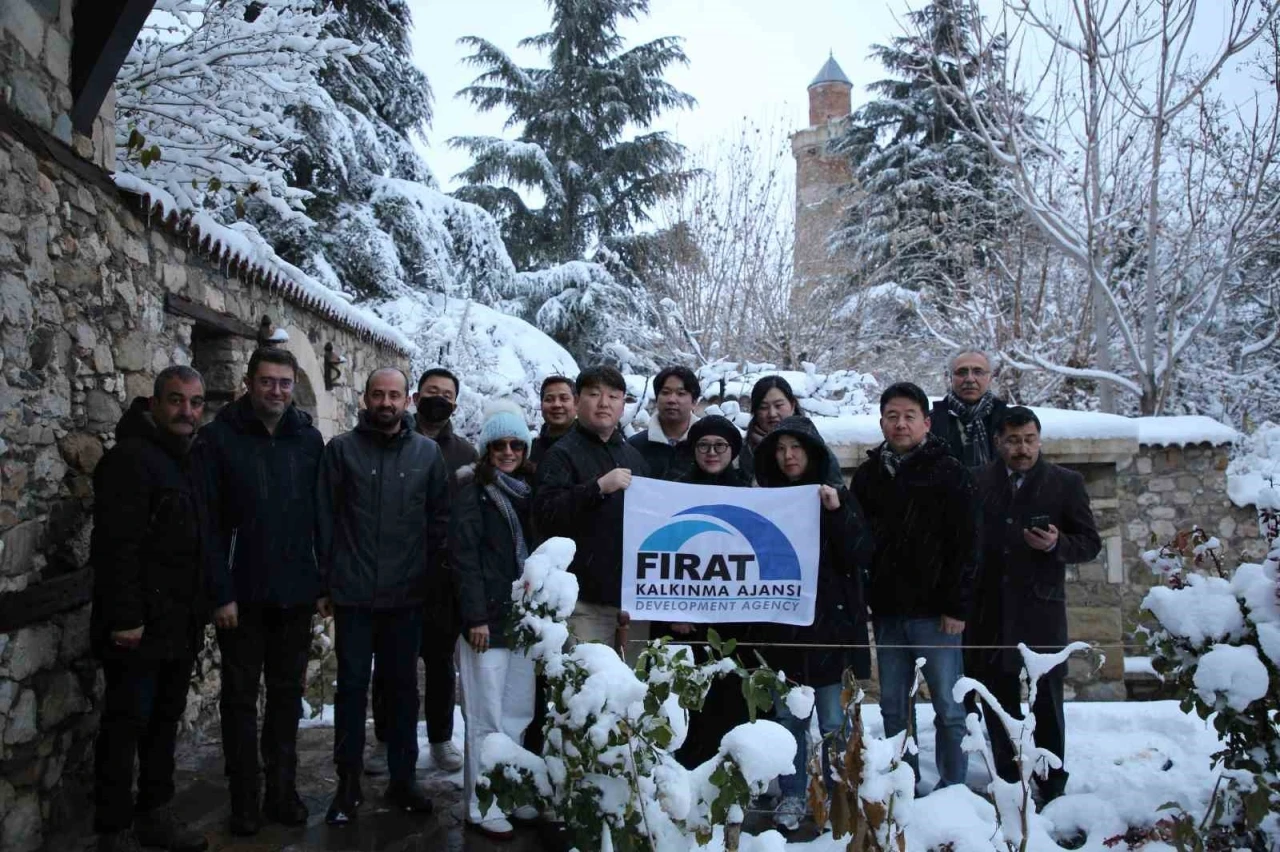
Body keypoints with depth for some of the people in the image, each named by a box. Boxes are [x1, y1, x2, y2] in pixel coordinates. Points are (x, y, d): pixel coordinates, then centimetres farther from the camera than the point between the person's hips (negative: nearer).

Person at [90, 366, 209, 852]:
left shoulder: (186, 461, 13)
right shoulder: (130, 458, -13)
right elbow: (116, 546, -20)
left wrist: (199, 610, 15)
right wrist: (125, 619, -23)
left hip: (180, 626, 8)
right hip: (140, 629, -8)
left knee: (165, 721, 16)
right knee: (126, 726, 1)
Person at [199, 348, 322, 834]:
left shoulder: (308, 439, 4)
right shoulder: (220, 437, -6)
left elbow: (321, 514, 7)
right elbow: (209, 522, -9)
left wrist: (327, 578, 2)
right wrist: (221, 592, -14)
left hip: (296, 593, 3)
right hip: (243, 594, -3)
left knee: (287, 694, 13)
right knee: (240, 698, 9)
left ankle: (282, 791, 26)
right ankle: (244, 801, 21)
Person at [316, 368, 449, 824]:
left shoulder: (427, 452, 4)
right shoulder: (341, 449, 1)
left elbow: (440, 519, 7)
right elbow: (324, 519, 1)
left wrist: (429, 576, 2)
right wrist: (324, 585, -2)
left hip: (406, 596, 1)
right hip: (352, 594, -1)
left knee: (403, 687, 10)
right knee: (351, 687, 7)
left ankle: (402, 780, 23)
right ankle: (348, 783, 20)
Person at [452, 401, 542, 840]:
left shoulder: (528, 489, 14)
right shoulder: (473, 489, -4)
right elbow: (464, 555, -10)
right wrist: (475, 616, -16)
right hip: (487, 618, -6)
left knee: (519, 716, 10)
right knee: (486, 719, -1)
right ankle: (483, 808, 9)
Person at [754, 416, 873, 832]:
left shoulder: (837, 496, 3)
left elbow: (861, 556, -6)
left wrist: (837, 512, -16)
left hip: (830, 625, -1)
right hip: (781, 627, 2)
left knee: (833, 722, 3)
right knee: (788, 718, 8)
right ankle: (793, 796, 20)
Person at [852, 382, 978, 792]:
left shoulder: (950, 474, -2)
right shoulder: (867, 476, 10)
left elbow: (966, 544, -6)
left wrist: (957, 607, -11)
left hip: (934, 612, -4)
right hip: (886, 612, 4)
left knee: (948, 708, 3)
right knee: (892, 708, 11)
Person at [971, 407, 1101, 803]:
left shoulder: (1066, 483, 0)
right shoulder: (979, 482, 2)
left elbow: (1090, 542, 2)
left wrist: (1057, 544, -18)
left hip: (1042, 611, -2)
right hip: (992, 611, 2)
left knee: (1046, 700, 8)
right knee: (999, 698, 12)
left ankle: (1051, 785, 22)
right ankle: (1007, 781, 27)